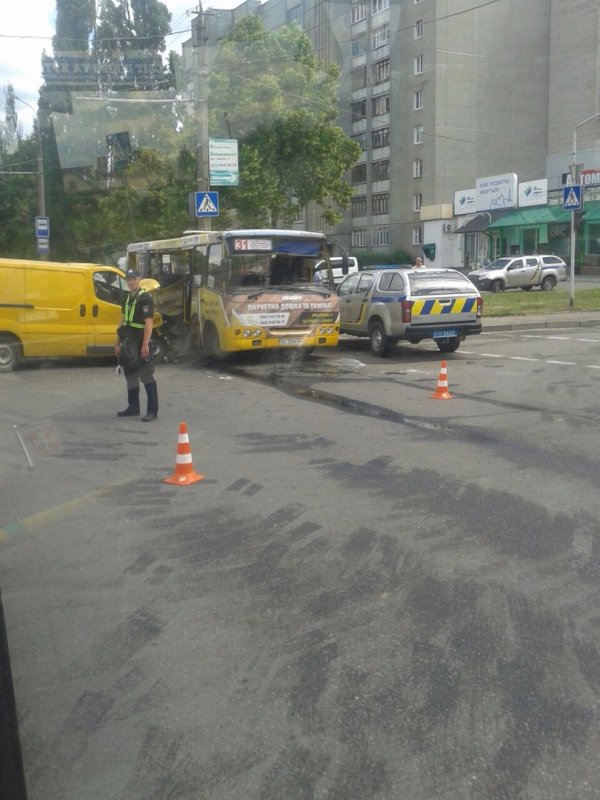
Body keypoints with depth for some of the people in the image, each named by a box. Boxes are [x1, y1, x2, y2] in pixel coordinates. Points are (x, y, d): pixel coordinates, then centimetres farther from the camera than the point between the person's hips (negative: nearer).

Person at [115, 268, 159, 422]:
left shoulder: (146, 298, -10)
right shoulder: (128, 298, 16)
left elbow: (149, 323, -18)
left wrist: (145, 344, -24)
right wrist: (118, 343, 16)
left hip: (140, 343, -9)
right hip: (128, 343, 9)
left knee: (146, 376, -8)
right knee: (130, 375, 13)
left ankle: (152, 410, -7)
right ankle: (133, 407, 22)